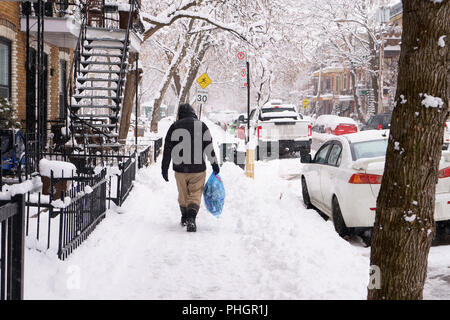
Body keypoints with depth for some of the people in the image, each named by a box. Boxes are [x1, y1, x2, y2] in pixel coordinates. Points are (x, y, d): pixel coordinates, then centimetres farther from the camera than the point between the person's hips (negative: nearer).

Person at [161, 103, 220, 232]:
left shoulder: (174, 126, 0)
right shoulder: (202, 126, 0)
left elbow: (167, 149, 1)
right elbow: (209, 148, 2)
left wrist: (164, 168, 7)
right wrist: (214, 164, 12)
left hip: (180, 169, 1)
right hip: (198, 169, -1)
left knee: (183, 194, 19)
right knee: (195, 194, 0)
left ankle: (185, 217, 34)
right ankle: (191, 218, -22)